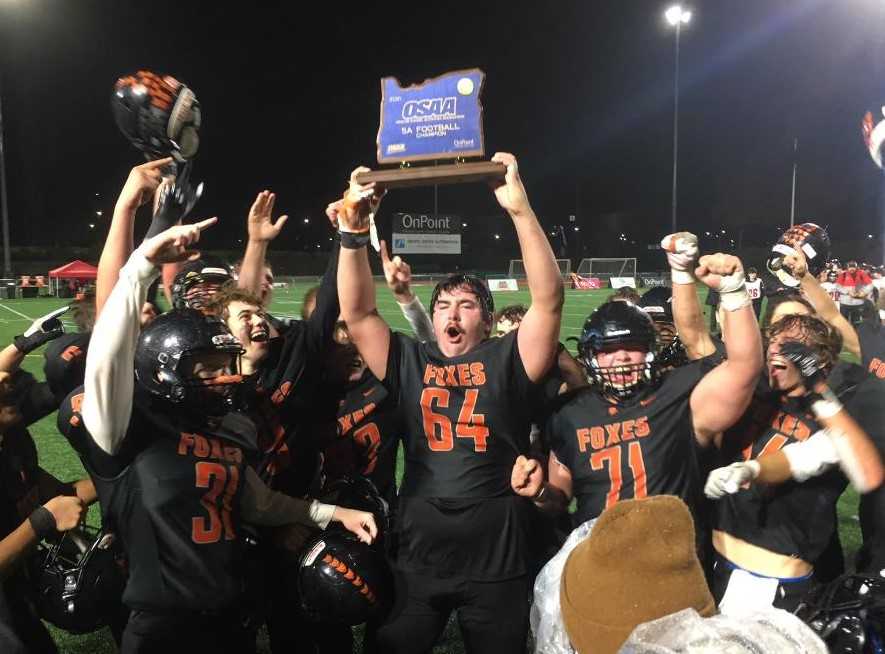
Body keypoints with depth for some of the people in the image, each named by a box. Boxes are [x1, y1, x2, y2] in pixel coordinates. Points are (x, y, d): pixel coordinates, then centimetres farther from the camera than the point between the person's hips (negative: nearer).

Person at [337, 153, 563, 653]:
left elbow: (549, 299, -13)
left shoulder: (508, 361, -1)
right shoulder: (409, 363, 6)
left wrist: (521, 210, -22)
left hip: (497, 563, -1)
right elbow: (357, 313, -2)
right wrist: (354, 235, -15)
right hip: (418, 560, 2)